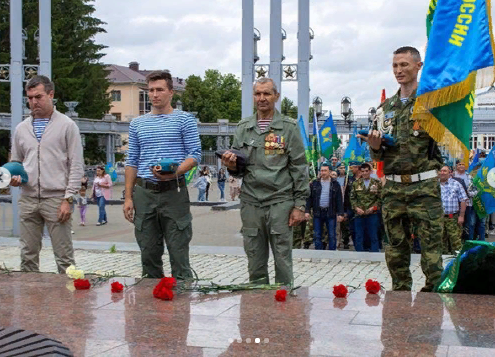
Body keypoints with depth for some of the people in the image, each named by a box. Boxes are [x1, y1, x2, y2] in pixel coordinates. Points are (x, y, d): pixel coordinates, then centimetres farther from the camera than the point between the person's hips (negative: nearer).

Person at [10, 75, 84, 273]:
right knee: (28, 256, 8)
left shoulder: (66, 125, 1)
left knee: (64, 257, -1)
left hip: (56, 199, -4)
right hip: (28, 199, 4)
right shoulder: (21, 129, 13)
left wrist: (68, 199, -10)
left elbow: (76, 166, -3)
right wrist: (15, 177, -1)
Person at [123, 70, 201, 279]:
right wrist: (128, 197, 7)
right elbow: (132, 162, 14)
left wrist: (175, 172, -22)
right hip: (144, 192, 4)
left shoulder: (185, 120, 3)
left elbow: (195, 154, -3)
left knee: (179, 251, -2)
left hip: (174, 191, -4)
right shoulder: (137, 124, 14)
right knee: (149, 254, 9)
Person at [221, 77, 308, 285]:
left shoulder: (288, 127, 2)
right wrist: (232, 166, -10)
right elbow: (238, 168, 15)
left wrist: (300, 205, -6)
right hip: (250, 203, 3)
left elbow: (299, 168, 0)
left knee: (283, 262, 0)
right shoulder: (243, 128, 12)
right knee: (255, 264, 9)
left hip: (280, 202, -3)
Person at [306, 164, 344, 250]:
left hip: (331, 213, -1)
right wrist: (307, 211, -2)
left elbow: (339, 200, 2)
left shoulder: (335, 184, 4)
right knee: (317, 236, 5)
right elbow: (309, 198, 7)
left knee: (332, 236, 1)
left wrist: (340, 213, -5)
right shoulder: (314, 184, 7)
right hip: (317, 213, 2)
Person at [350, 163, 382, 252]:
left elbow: (380, 198, 1)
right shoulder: (356, 183, 9)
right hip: (359, 214, 2)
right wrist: (356, 208, -7)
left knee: (373, 237, 1)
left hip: (372, 214, -2)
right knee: (359, 237, 5)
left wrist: (374, 207, -11)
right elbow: (352, 198, 7)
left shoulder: (377, 183, 4)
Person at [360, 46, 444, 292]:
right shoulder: (386, 107, 15)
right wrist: (374, 147, -4)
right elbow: (377, 155, 18)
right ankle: (400, 295, 21)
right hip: (393, 187, 5)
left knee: (431, 244, -3)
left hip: (424, 185, -5)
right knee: (396, 247, 10)